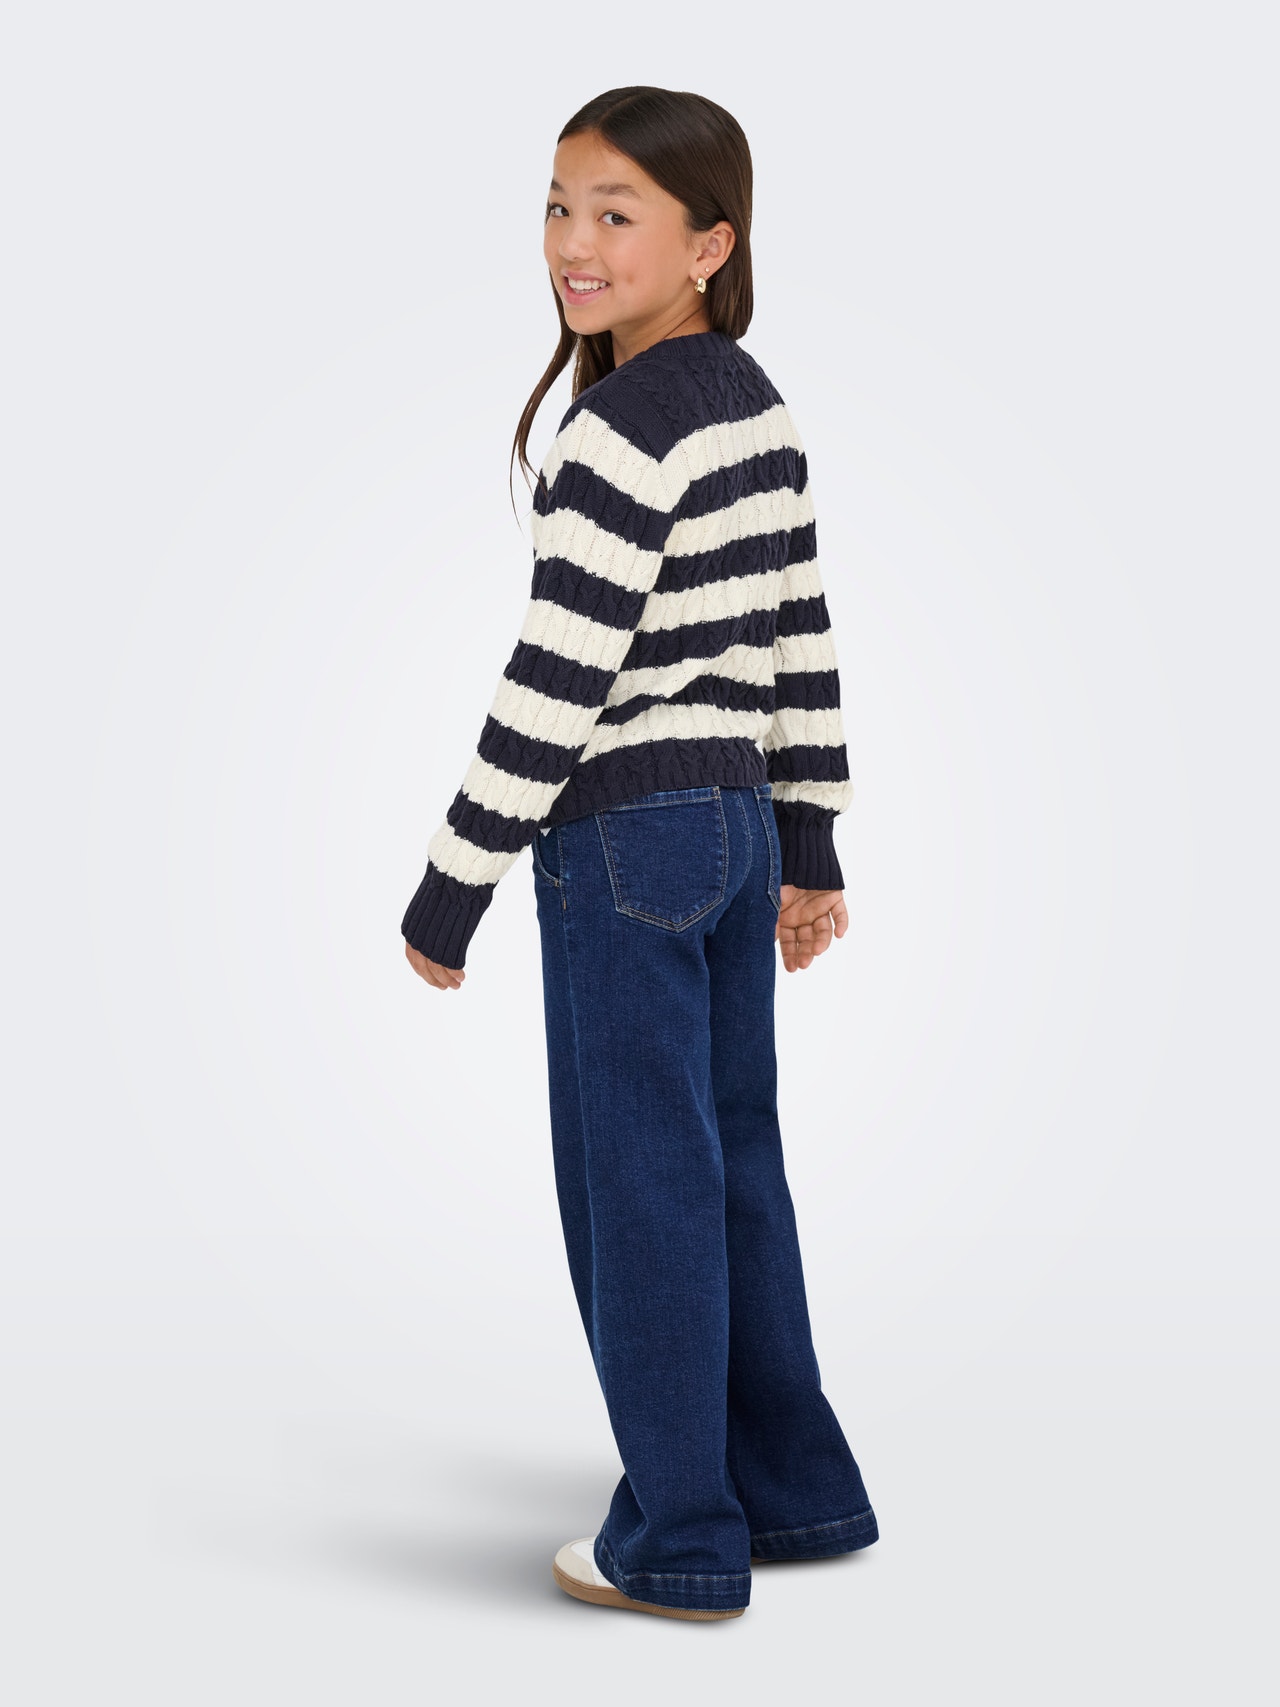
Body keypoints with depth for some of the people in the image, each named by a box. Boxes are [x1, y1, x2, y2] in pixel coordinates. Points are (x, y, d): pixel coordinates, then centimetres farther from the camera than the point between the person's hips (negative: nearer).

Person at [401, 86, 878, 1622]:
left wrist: (451, 890, -13)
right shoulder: (754, 405, 8)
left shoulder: (621, 432, -19)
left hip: (624, 843, -9)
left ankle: (678, 1544, 13)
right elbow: (802, 636, 13)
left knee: (640, 1185, 2)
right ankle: (795, 1490, 28)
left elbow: (553, 687, -20)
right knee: (731, 1167, 17)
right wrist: (810, 845, 19)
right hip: (739, 825, 9)